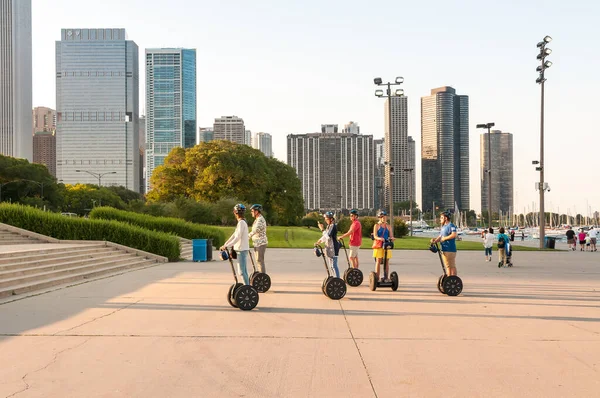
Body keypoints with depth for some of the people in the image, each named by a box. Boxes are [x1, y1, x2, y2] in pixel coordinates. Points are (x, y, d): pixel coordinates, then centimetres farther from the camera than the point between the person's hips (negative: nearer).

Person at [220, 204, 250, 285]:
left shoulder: (241, 223, -16)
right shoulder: (242, 222, 14)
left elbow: (237, 238, -23)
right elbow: (234, 235, 17)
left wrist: (226, 246, -24)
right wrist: (225, 244, 15)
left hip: (242, 250, -10)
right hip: (242, 250, 10)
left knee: (241, 271, -8)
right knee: (243, 271, 14)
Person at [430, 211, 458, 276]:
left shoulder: (451, 226, -11)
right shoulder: (443, 227, 19)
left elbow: (454, 235, -26)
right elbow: (440, 237, 21)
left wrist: (445, 238, -18)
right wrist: (435, 240, 0)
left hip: (450, 250, -10)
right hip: (444, 250, 10)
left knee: (452, 266, -6)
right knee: (448, 266, 15)